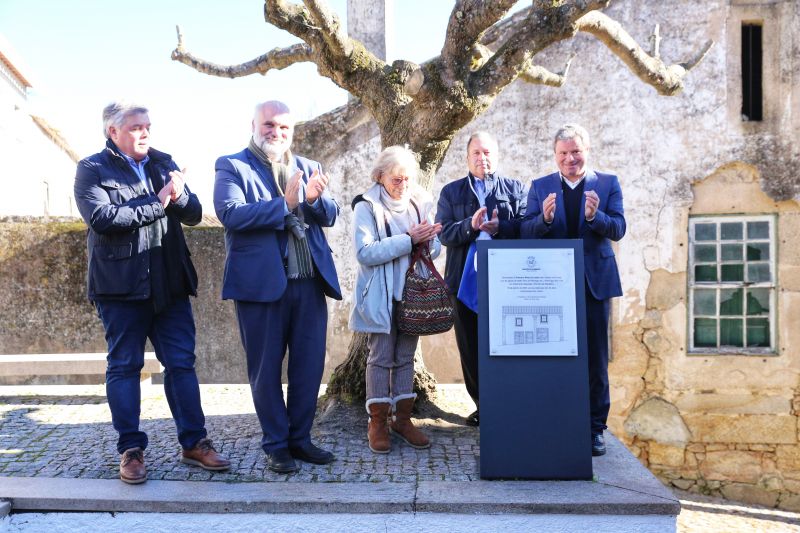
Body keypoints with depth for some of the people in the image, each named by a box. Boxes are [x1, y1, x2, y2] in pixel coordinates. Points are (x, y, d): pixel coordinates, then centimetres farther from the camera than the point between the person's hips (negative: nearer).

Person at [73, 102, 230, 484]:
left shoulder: (164, 164, 14)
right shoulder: (92, 170, 0)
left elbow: (194, 214, 10)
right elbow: (102, 218, -16)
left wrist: (179, 196, -12)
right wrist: (156, 202, -13)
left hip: (170, 284, 4)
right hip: (121, 286, -4)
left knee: (182, 362, 5)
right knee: (124, 366, 4)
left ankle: (194, 443, 14)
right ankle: (131, 450, 13)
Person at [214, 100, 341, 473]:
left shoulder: (307, 167, 15)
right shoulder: (232, 166, 1)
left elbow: (330, 216, 7)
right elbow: (231, 214, -15)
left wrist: (315, 198, -15)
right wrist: (284, 204, -21)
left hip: (309, 283, 5)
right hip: (262, 284, -4)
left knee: (310, 365, 10)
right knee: (266, 368, 6)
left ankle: (300, 438, 25)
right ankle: (276, 445, 20)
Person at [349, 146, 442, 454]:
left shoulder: (421, 203, 9)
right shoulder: (367, 207, -7)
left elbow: (434, 250, 11)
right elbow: (365, 253, -19)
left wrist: (428, 240, -13)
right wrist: (409, 240, -21)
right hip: (382, 296, -5)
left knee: (406, 356, 10)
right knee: (381, 357, 0)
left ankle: (403, 419, 19)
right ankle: (378, 423, 10)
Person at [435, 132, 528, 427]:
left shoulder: (516, 189, 11)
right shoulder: (451, 191, 11)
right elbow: (444, 233, -1)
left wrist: (500, 227, -19)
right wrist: (471, 225, -18)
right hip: (465, 279, 1)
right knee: (471, 347, 6)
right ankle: (481, 405, 18)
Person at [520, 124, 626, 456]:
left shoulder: (608, 184, 4)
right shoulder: (540, 187, 6)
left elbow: (618, 230, -6)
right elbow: (526, 233, -3)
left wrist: (595, 216, -26)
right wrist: (545, 217, -23)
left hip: (594, 281, 0)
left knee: (595, 357, 5)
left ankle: (595, 427, 16)